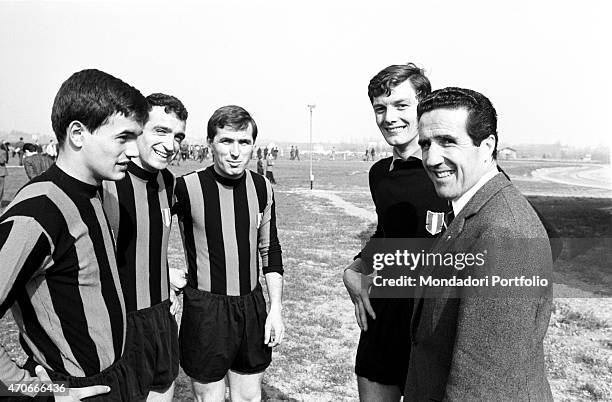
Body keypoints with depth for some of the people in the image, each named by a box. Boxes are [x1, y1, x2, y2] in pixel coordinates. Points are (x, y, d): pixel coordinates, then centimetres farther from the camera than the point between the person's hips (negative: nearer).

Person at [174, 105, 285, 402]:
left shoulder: (262, 188, 0)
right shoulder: (186, 188, -14)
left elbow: (270, 250, 8)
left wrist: (276, 308, 6)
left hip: (251, 305, 4)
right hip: (205, 308, -4)